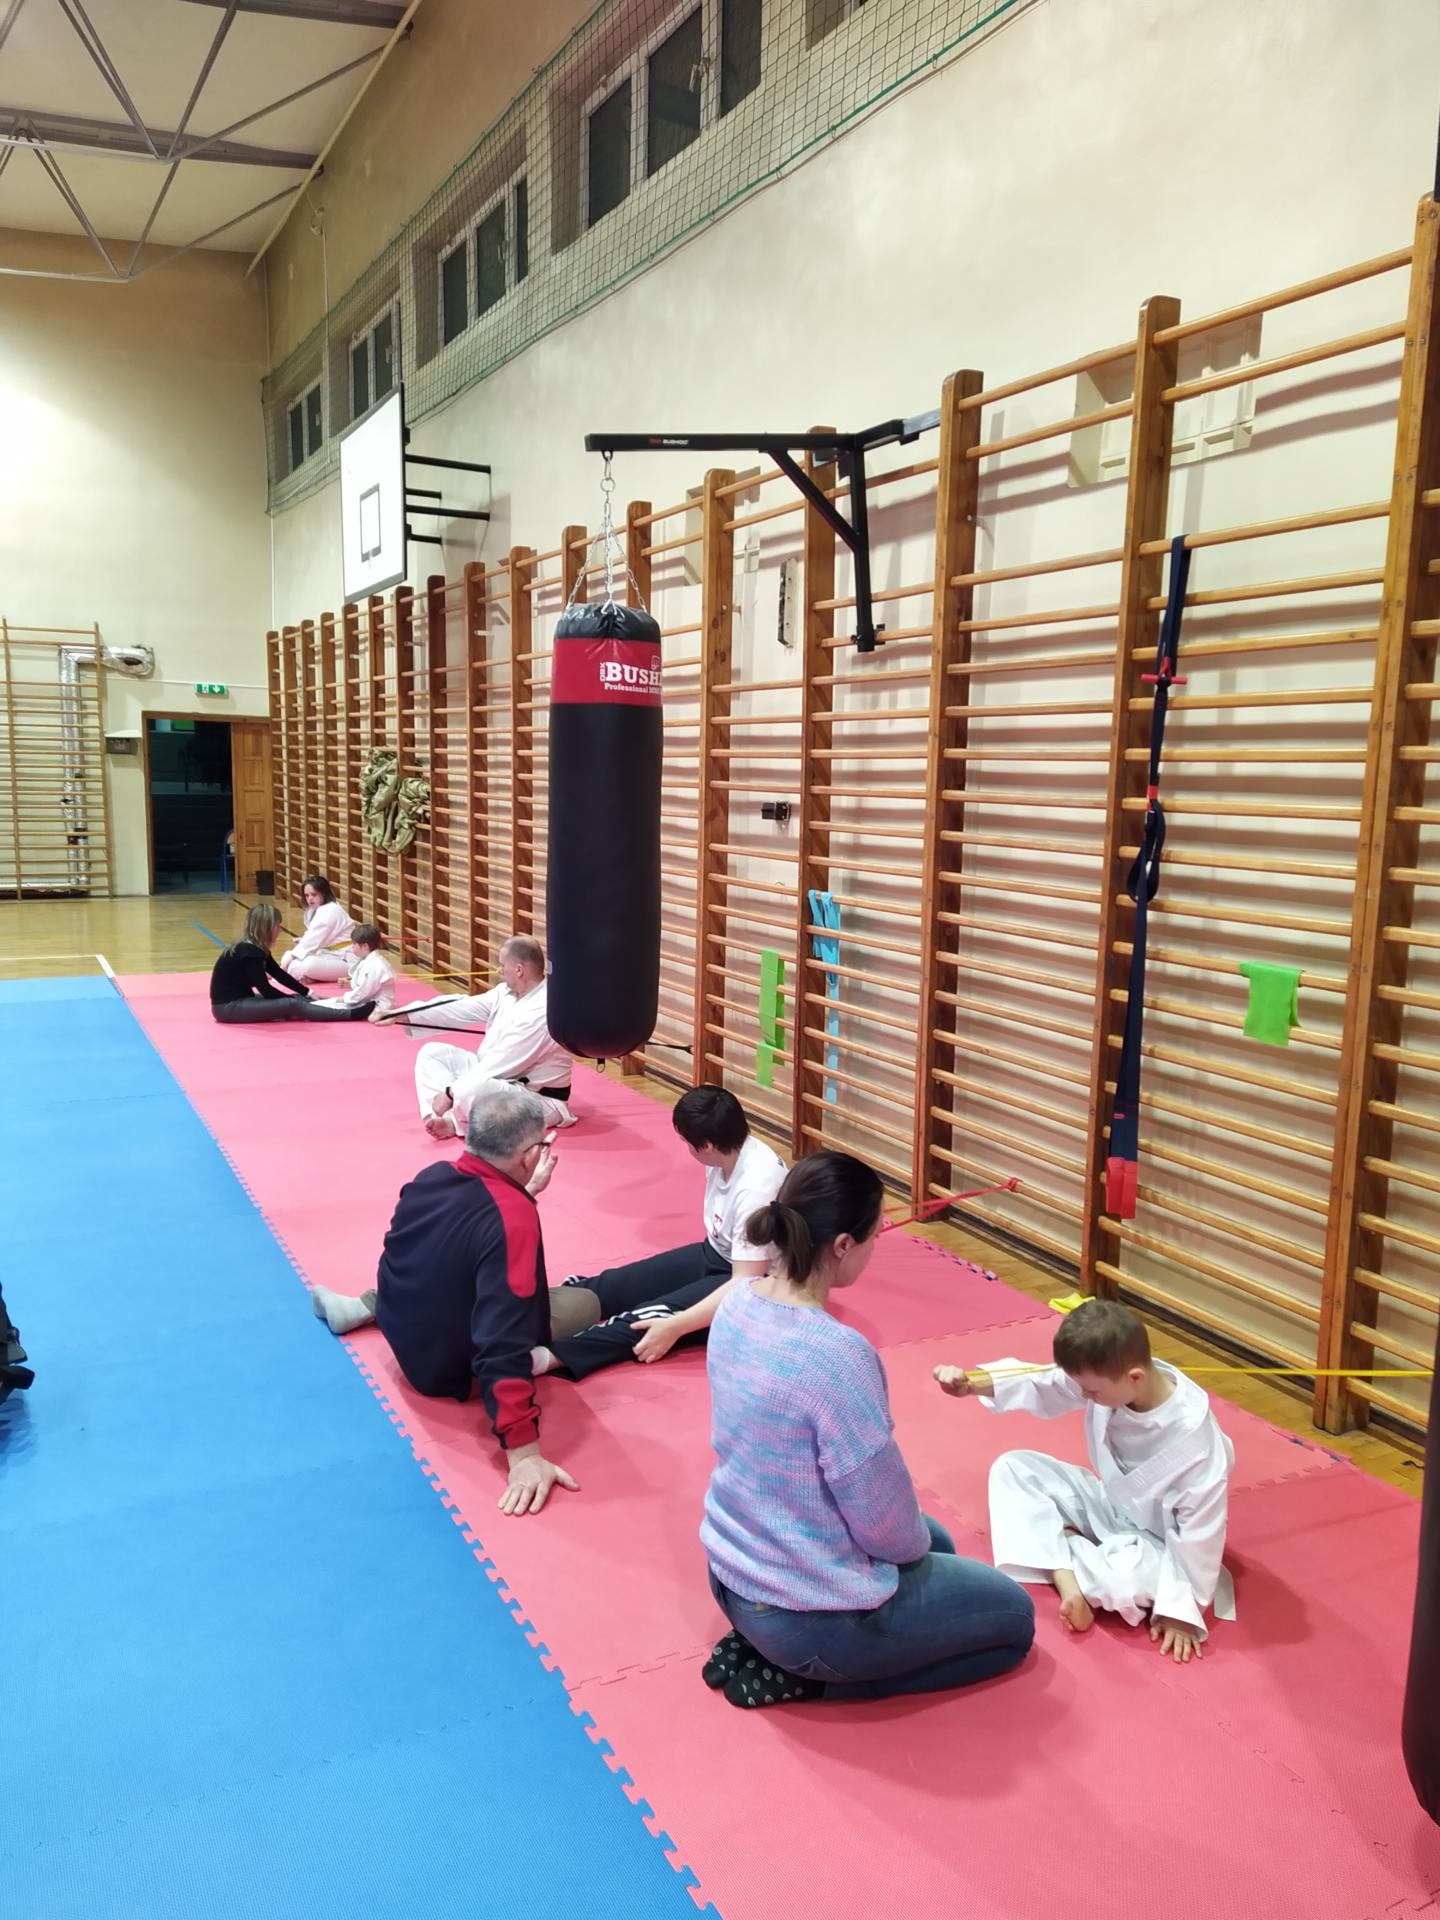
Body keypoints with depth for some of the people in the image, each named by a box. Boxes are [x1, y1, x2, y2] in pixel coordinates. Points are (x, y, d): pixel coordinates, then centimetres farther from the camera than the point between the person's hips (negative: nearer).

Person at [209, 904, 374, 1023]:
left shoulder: (255, 948, 8)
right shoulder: (249, 952, -21)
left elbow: (279, 974, 15)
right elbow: (266, 990, -19)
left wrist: (308, 993, 11)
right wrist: (295, 1001, -7)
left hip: (239, 1001, 10)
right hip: (228, 1007, -10)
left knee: (296, 1001, 0)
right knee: (293, 1005, -19)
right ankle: (354, 1014, -25)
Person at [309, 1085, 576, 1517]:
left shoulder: (432, 1176, -12)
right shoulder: (513, 1221, -33)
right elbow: (505, 1345, -38)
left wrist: (525, 1191, 9)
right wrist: (524, 1454, -38)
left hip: (402, 1328, 5)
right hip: (452, 1369, -5)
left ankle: (365, 1307, 23)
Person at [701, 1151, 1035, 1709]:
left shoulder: (738, 1302, -7)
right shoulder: (837, 1355, -33)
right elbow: (885, 1521, -21)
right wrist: (917, 1543, 3)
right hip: (810, 1610, -8)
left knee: (934, 1544, 32)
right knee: (1014, 1619, 15)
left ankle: (765, 1640, 16)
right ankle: (801, 1674, 5)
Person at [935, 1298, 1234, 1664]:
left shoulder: (1191, 1434, -35)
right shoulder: (1108, 1378, -20)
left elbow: (1201, 1524, -27)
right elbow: (1040, 1385, -10)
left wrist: (1183, 1609, -22)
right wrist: (971, 1382, -26)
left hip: (1156, 1542, -6)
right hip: (1108, 1504, 7)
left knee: (1128, 1580, -38)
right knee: (1013, 1468, -4)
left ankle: (1058, 1542, -5)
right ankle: (1065, 1575, -18)